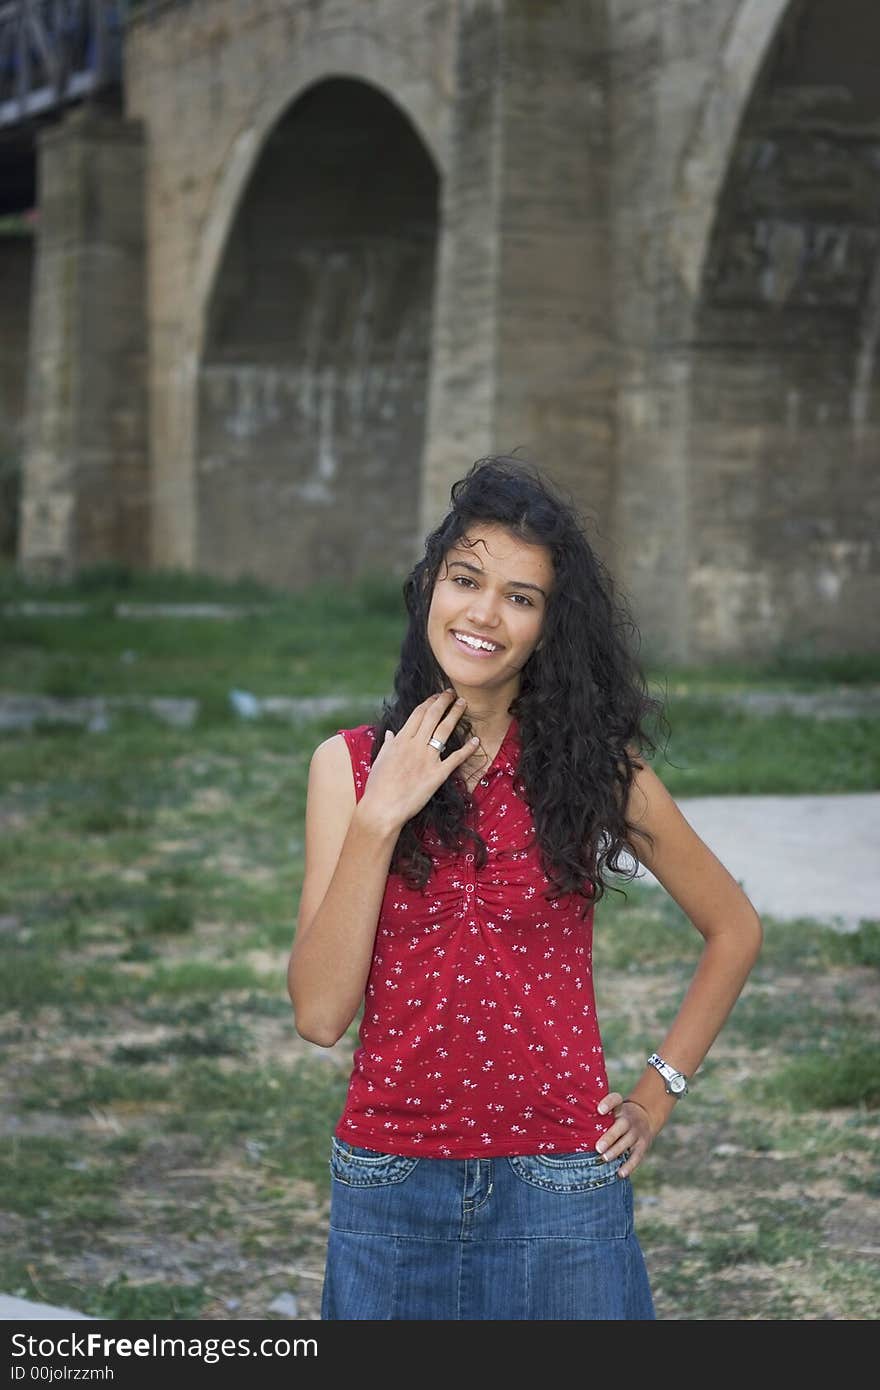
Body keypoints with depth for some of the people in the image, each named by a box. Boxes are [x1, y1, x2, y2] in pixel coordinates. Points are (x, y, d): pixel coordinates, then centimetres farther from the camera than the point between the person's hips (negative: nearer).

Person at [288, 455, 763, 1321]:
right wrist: (378, 819, -14)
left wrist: (656, 1094, 4)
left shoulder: (593, 765, -2)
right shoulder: (349, 764, -1)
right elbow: (320, 1013, -9)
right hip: (388, 1181, 1)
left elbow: (733, 930, 10)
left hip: (557, 1187, -1)